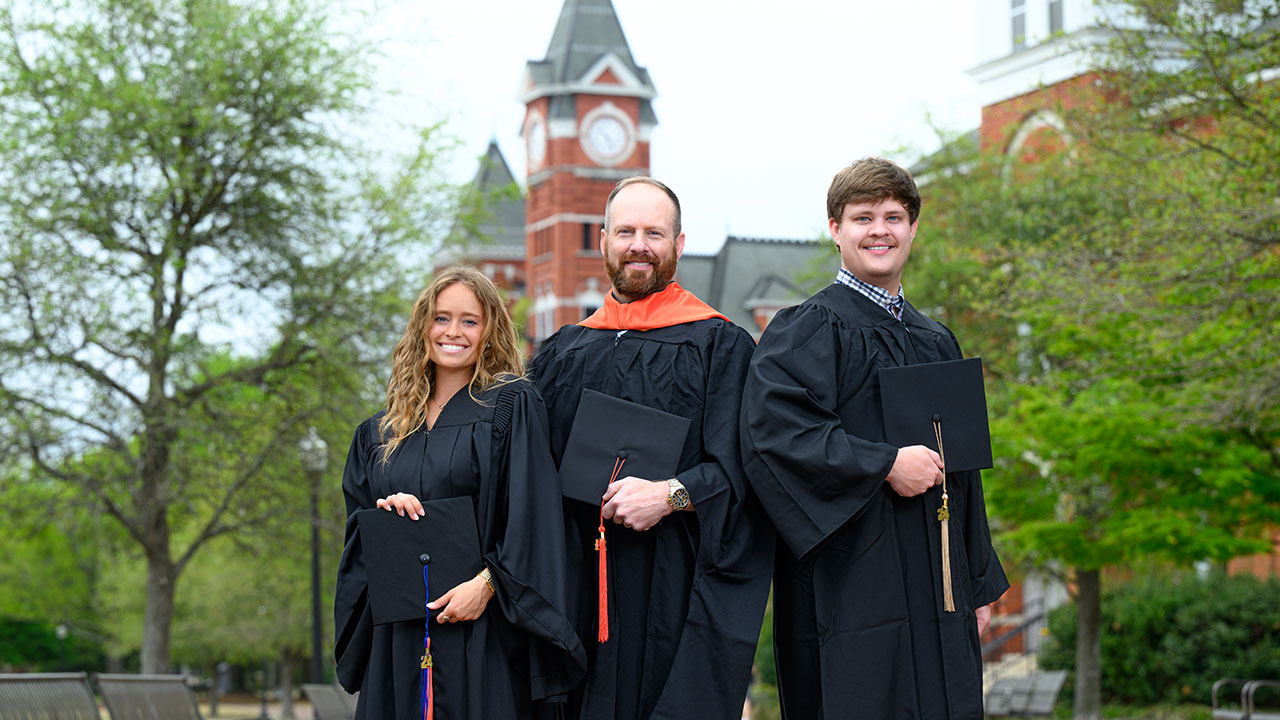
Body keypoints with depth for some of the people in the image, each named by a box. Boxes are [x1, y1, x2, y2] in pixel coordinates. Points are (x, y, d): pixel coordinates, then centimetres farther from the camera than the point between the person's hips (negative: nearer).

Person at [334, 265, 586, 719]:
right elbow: (358, 531, 15)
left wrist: (486, 584, -18)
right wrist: (384, 514, -7)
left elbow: (531, 513, -8)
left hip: (482, 631, -4)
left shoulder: (511, 405, 0)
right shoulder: (381, 433, 15)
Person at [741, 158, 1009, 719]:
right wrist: (884, 465, -21)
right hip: (850, 584, -7)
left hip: (935, 591, 7)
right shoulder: (808, 330, -3)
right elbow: (771, 430, -19)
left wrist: (978, 586, 17)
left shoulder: (936, 343, 19)